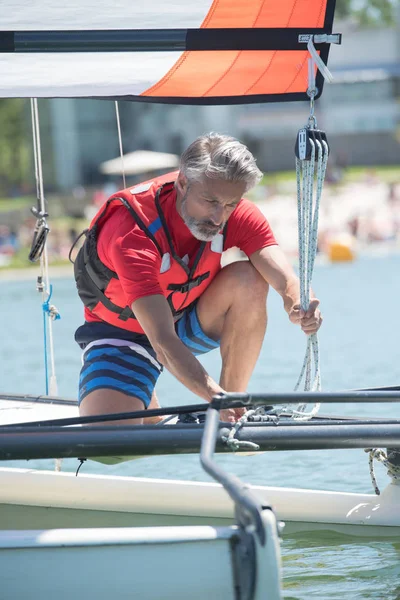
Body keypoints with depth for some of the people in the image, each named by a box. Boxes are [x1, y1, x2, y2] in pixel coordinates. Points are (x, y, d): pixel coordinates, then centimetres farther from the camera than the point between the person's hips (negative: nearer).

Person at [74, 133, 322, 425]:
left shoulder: (238, 214, -19)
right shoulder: (131, 232, -35)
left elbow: (282, 273, -33)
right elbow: (162, 340, -43)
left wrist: (299, 304, -58)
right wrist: (215, 398, -56)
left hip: (189, 321, 4)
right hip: (124, 333, -4)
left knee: (248, 278, -26)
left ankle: (233, 408, -12)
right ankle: (154, 419, 14)